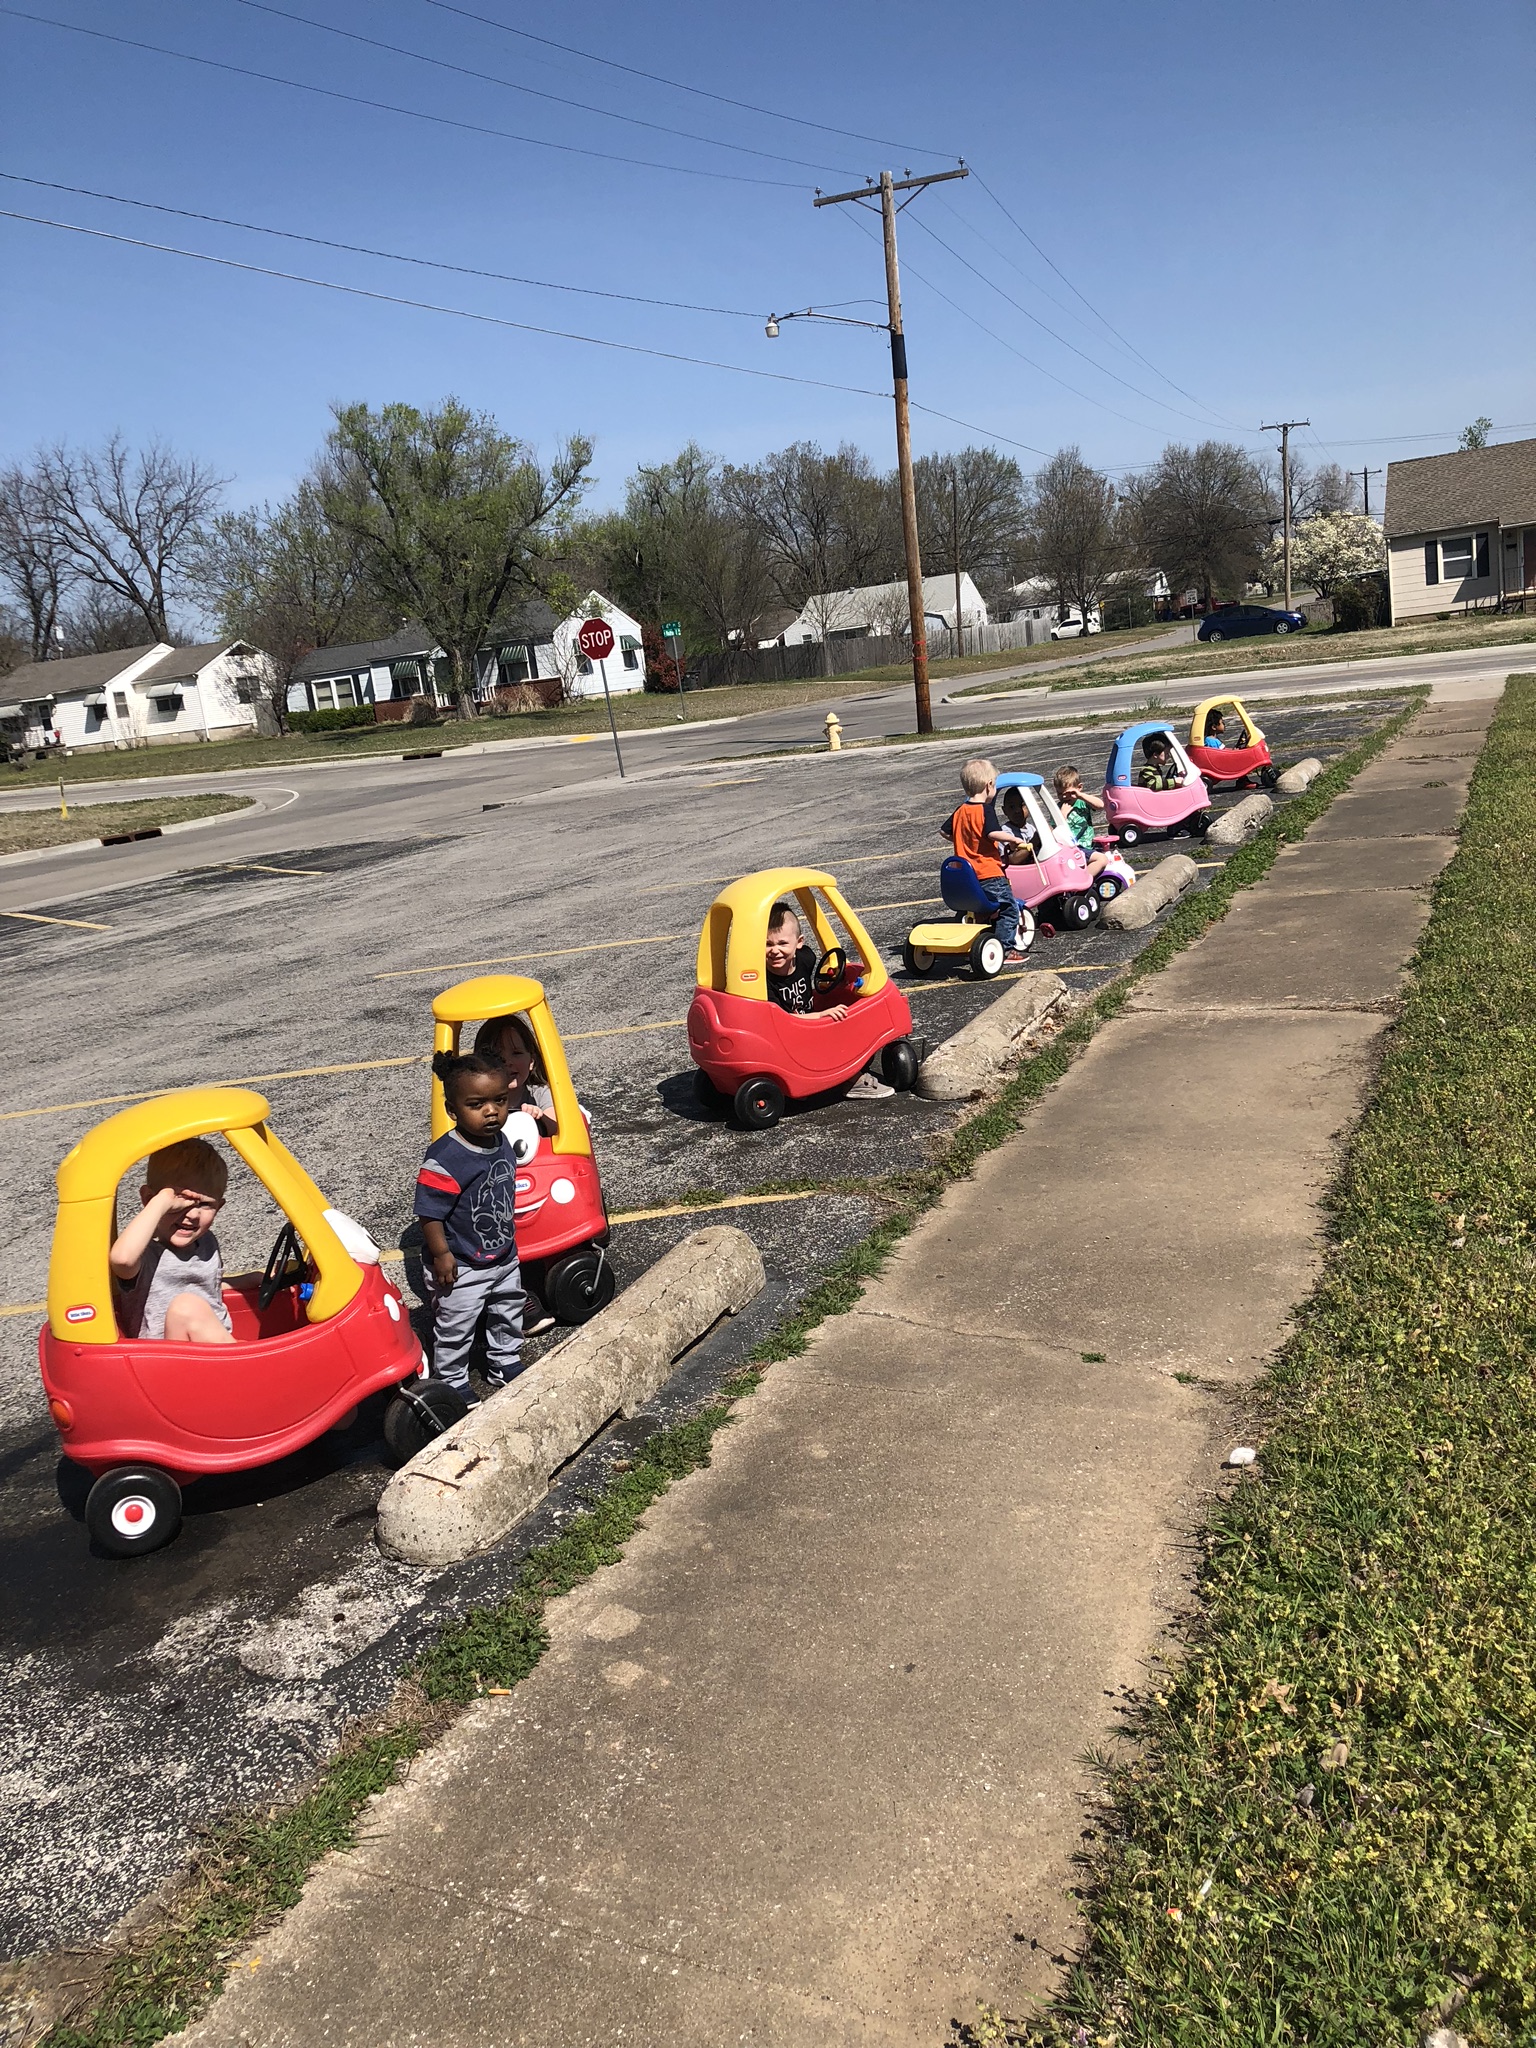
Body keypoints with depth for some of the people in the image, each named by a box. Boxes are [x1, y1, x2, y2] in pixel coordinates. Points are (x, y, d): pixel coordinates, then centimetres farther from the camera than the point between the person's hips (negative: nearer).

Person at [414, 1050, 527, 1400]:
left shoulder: (502, 1142, -4)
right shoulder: (444, 1159, -30)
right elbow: (430, 1212, -24)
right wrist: (441, 1255, -21)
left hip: (505, 1259, 8)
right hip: (460, 1269, -7)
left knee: (508, 1315, 26)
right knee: (455, 1329, 11)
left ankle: (505, 1362, 47)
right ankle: (453, 1381, 31)